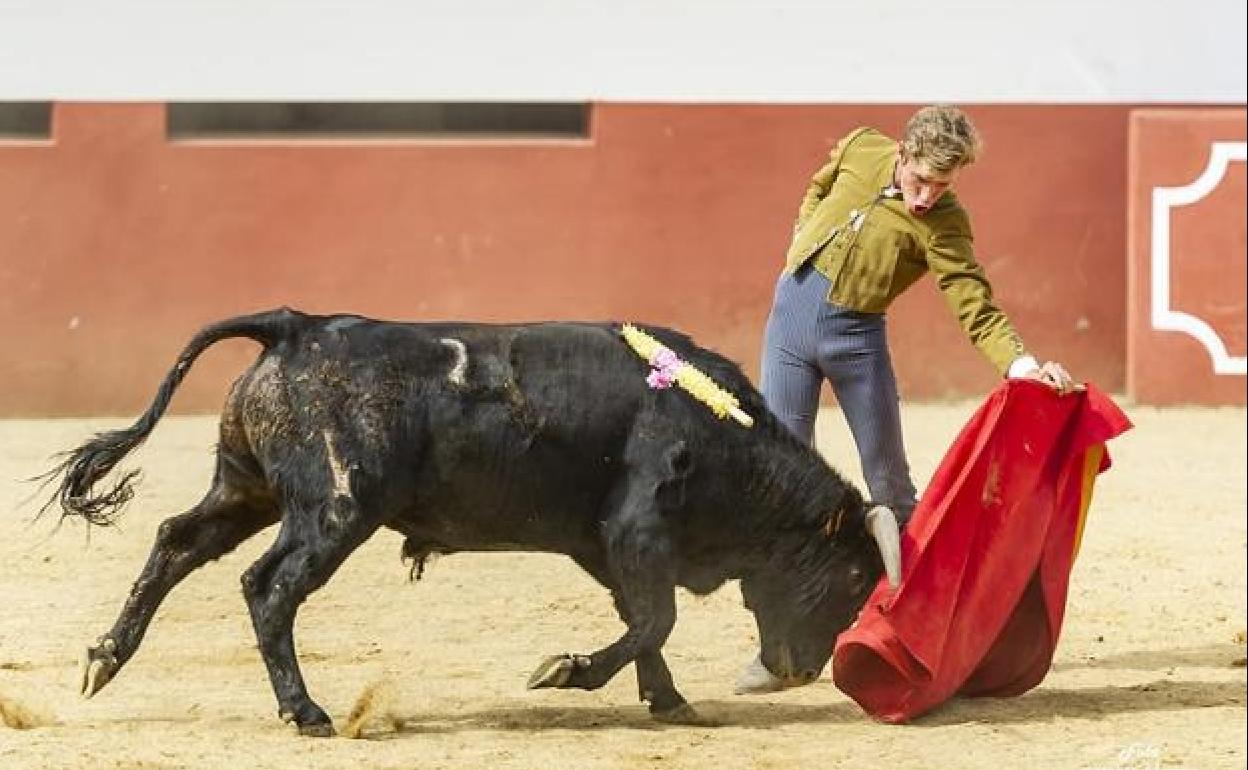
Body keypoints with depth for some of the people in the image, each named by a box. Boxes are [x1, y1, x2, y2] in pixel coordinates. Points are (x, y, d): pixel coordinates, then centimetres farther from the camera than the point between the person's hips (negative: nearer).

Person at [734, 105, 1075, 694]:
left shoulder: (943, 225, -13)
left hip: (857, 337, -3)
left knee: (889, 483, 5)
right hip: (791, 313, 3)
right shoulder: (860, 151, -1)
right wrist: (802, 243, 8)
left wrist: (1021, 363, -38)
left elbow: (978, 312, -21)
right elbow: (818, 188, 22)